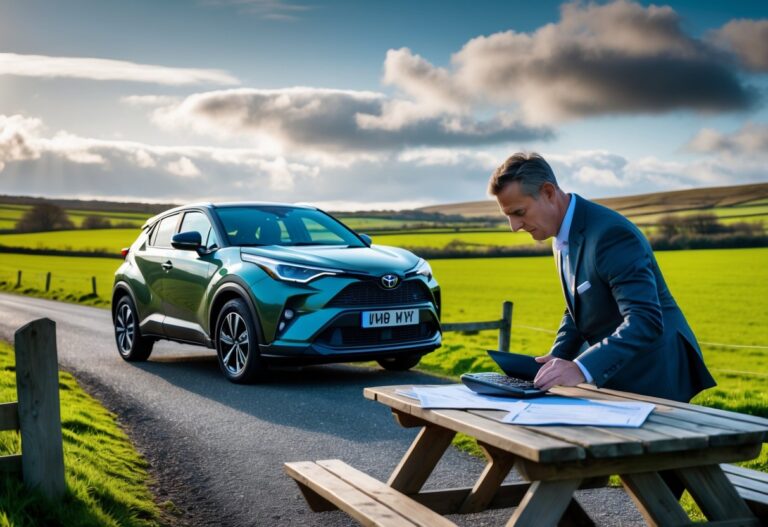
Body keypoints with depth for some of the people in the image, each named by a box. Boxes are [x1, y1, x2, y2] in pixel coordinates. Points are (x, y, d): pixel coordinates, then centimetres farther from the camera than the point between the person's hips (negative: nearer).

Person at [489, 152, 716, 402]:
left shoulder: (610, 233, -24)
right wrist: (557, 357, -2)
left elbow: (646, 322, -31)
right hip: (611, 376, 7)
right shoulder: (563, 238, 5)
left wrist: (581, 368, -41)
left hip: (652, 377, -7)